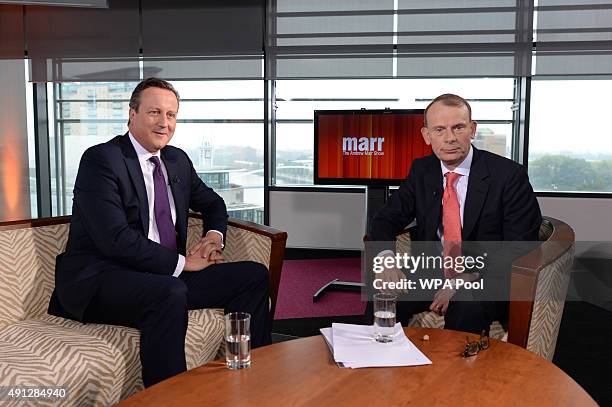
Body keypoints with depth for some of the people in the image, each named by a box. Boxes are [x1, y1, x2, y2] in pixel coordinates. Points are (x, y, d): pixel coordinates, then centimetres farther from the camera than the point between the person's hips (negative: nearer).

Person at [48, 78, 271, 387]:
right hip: (99, 279, -7)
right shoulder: (100, 159, -11)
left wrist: (214, 235, 2)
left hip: (166, 275, 8)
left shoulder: (178, 160, 12)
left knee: (254, 275, -2)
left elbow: (212, 202, 26)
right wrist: (182, 262, -16)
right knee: (170, 293, -38)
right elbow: (116, 239, -21)